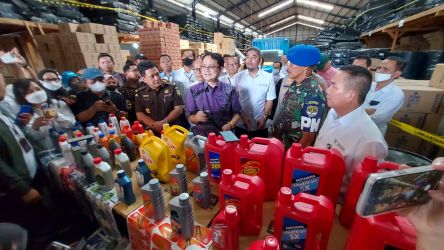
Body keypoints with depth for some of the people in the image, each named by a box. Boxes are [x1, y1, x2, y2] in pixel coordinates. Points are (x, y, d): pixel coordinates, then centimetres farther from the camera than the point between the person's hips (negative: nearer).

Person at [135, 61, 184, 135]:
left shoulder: (172, 88, 4)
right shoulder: (139, 93, 7)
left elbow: (179, 109, -2)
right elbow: (140, 115, 3)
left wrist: (164, 122, -12)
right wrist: (155, 125, -11)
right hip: (152, 132, 1)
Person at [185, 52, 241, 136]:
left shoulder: (230, 90, 3)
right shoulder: (193, 90, 4)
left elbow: (237, 113, 10)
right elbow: (189, 117, 7)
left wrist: (230, 125, -8)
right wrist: (196, 117, -14)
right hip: (201, 135, 0)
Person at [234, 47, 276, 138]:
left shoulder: (268, 77, -4)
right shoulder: (238, 76, -2)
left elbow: (269, 101, 1)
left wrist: (264, 118, -10)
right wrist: (243, 116, -9)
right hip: (241, 125, 1)